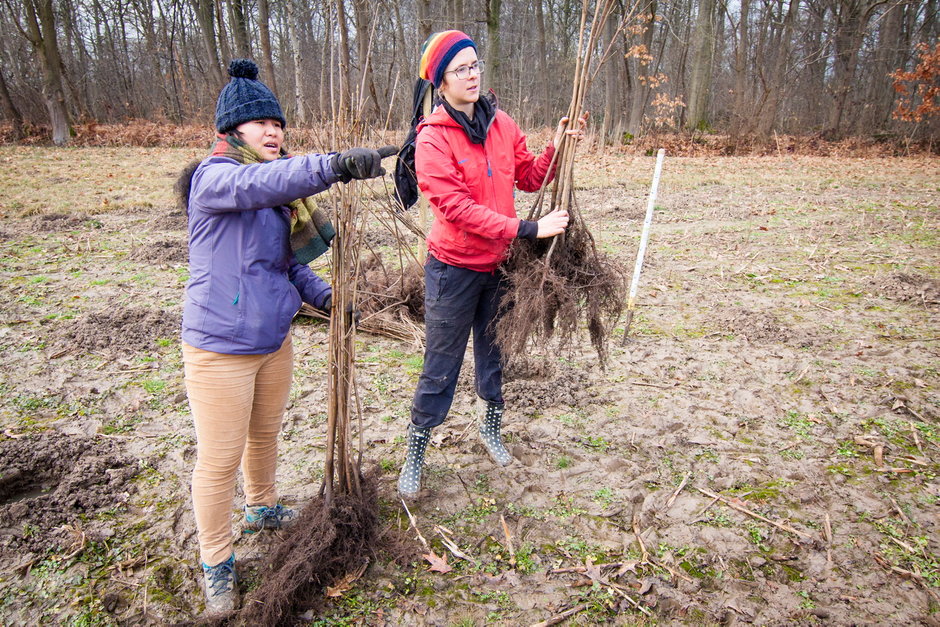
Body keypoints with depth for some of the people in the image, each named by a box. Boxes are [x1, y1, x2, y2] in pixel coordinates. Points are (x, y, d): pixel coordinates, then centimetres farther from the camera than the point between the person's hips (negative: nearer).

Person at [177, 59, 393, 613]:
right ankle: (217, 564, 24)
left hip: (275, 340, 8)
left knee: (266, 434, 26)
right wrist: (335, 164, -50)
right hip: (221, 348, -8)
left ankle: (263, 508, 51)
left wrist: (323, 294, 1)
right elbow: (257, 183, -39)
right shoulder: (215, 177, -15)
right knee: (220, 459, 4)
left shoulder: (277, 191, 10)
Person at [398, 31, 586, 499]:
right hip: (454, 268, -5)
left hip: (499, 263, 5)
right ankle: (415, 455, 22)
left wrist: (556, 148, -7)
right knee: (440, 367, 4)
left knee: (495, 351, 19)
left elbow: (529, 177, 10)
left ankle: (491, 428, 42)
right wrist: (527, 229, -26)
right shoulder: (432, 139, -14)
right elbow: (457, 207, -23)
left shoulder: (501, 124, 4)